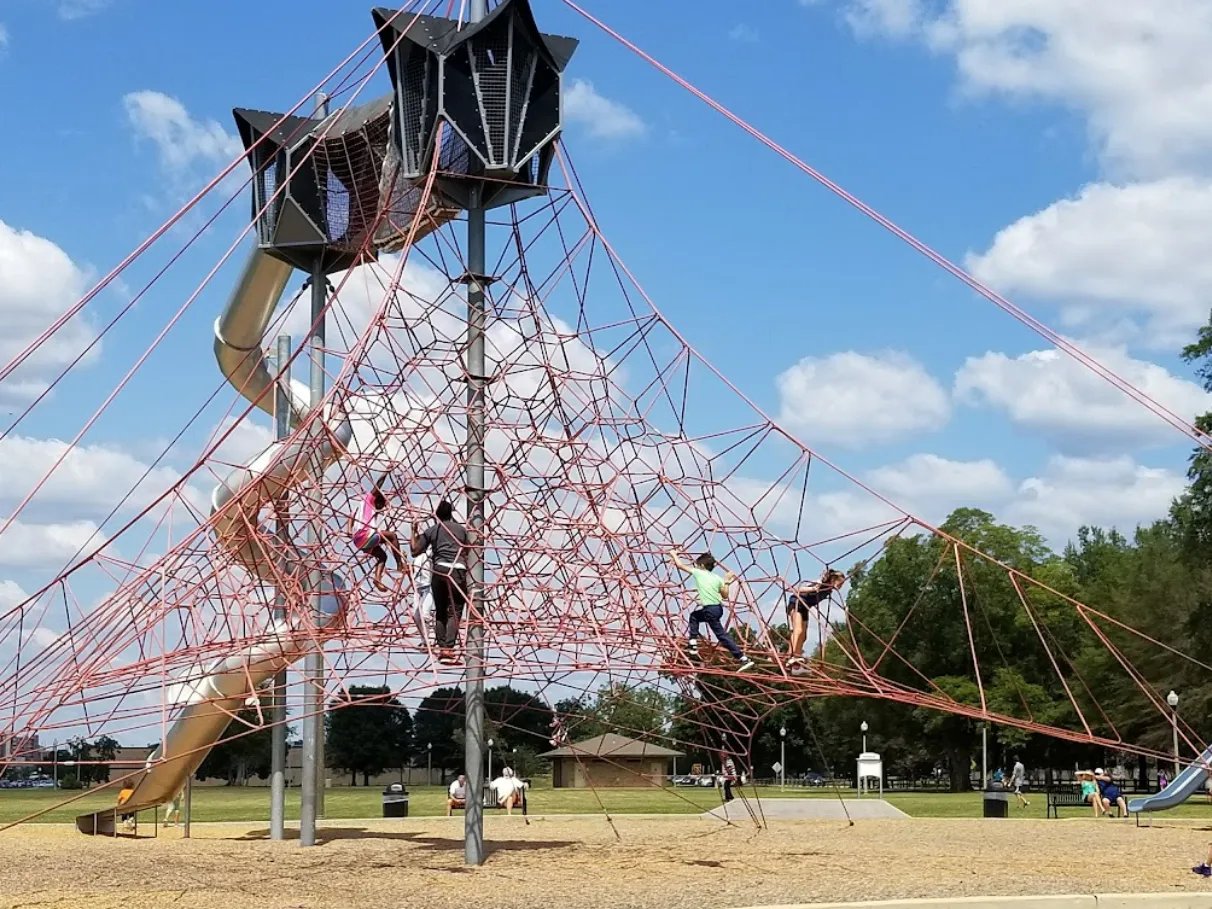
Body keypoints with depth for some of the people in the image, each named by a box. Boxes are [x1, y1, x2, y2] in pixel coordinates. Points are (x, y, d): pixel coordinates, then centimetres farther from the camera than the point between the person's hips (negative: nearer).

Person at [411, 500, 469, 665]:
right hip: (458, 571, -1)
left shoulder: (431, 530, 11)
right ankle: (448, 649, -17)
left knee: (440, 612, 14)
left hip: (439, 570, 1)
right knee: (454, 612, -4)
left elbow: (415, 550, 11)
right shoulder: (461, 529, 15)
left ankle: (441, 648, 10)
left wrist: (414, 532, 24)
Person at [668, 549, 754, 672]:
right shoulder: (717, 578, 9)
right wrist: (726, 582, 19)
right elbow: (725, 596, 11)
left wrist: (674, 555, 21)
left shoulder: (698, 573, -3)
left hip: (709, 610, -7)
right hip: (718, 608, 7)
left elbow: (680, 565, 4)